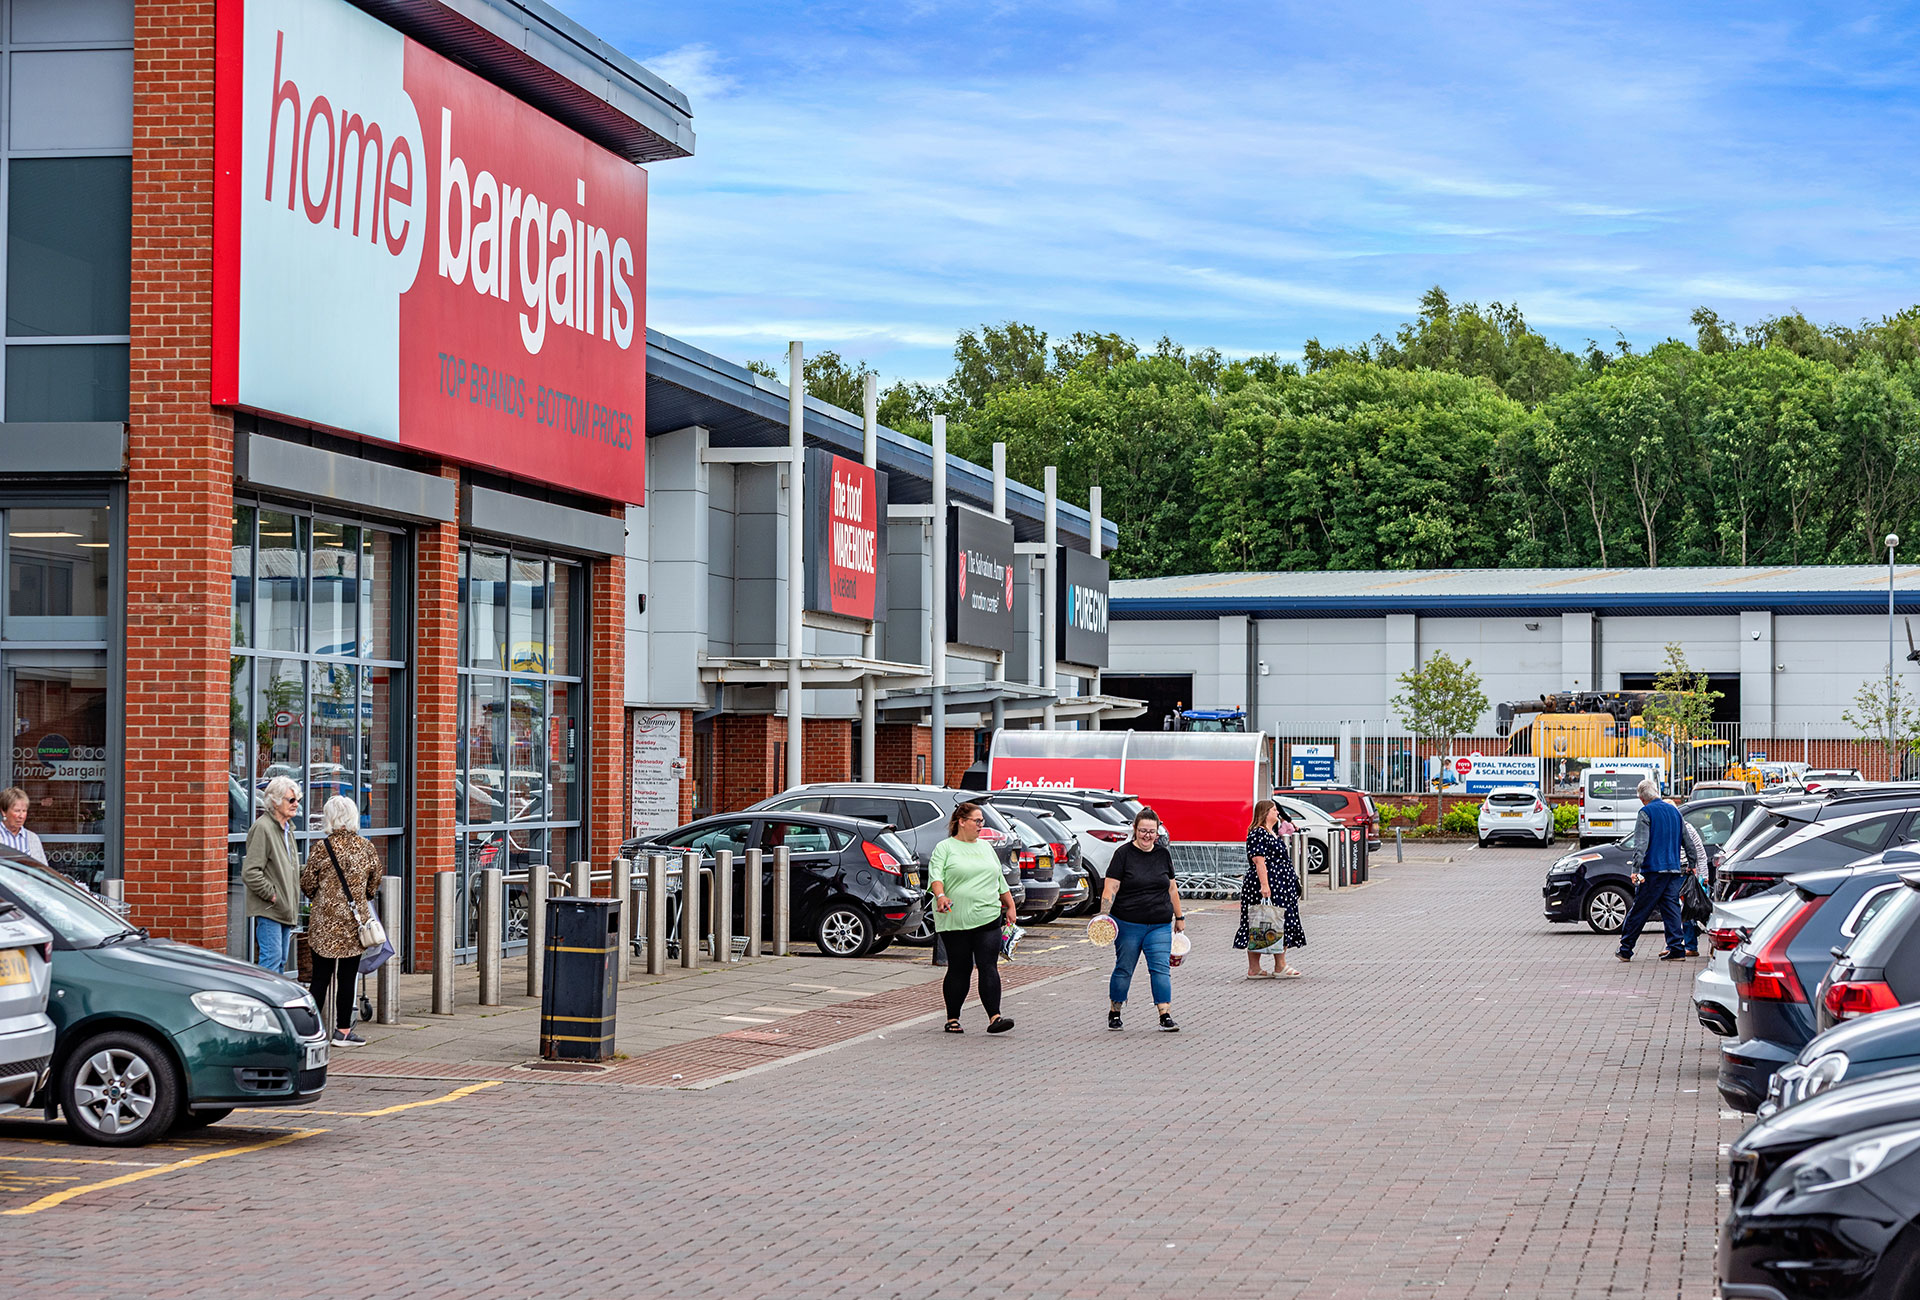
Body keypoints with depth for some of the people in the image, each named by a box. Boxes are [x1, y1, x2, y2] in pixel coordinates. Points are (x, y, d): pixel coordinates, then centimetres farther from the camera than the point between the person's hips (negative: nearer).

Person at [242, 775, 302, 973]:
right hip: (268, 909, -9)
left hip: (284, 909, 9)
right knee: (271, 958, -11)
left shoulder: (287, 828, 16)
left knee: (280, 961, 11)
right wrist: (271, 894, -16)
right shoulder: (263, 827, -14)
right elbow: (250, 872, -20)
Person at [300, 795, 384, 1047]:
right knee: (347, 977, 6)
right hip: (354, 921, 1)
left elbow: (307, 885, 0)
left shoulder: (321, 848, -7)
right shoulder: (367, 849, -1)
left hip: (324, 921, -1)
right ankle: (343, 1030, 11)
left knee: (321, 977, 5)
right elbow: (373, 886, 10)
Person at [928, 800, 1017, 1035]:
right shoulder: (945, 848, 2)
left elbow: (1000, 881, 25)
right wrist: (941, 896, -29)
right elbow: (936, 875, -11)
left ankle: (994, 1017, -14)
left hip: (988, 919, 4)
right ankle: (953, 1019, 14)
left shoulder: (986, 848, 19)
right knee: (959, 969, 2)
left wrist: (1010, 906, 21)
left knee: (988, 967, -8)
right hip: (955, 921, -4)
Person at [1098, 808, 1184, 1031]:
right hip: (1128, 924, -3)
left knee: (1161, 969, -5)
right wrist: (1104, 917, -19)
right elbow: (1110, 889, -8)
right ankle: (1114, 1015, 19)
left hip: (1160, 925, 3)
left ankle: (1166, 1017, -5)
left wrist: (1179, 917, 20)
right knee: (1124, 970, 5)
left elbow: (1172, 888, 19)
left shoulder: (1163, 854, 9)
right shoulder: (1124, 854, -4)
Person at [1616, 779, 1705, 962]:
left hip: (1653, 870, -6)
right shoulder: (1674, 811, 14)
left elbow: (1641, 844, -16)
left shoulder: (1646, 813, -6)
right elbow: (1688, 841, 21)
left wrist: (1635, 869, -21)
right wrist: (1692, 865, 31)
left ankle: (1625, 950, 4)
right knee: (1671, 908, 6)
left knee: (1639, 911, -1)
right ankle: (1676, 949, -2)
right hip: (1674, 870, 6)